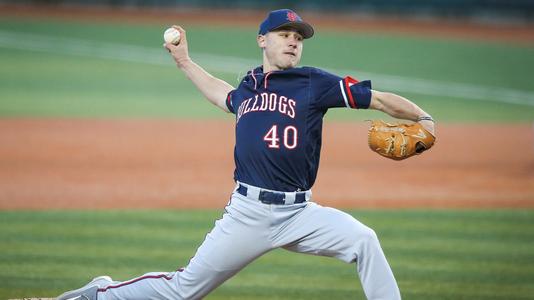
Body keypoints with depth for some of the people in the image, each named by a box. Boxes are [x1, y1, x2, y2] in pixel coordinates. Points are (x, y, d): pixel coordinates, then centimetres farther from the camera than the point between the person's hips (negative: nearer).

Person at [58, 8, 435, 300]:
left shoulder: (315, 83, 0)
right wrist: (184, 61, 40)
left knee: (363, 240, -25)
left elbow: (379, 99, -7)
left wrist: (424, 119, -21)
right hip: (247, 213, 2)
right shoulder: (248, 87, 12)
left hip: (298, 213, -2)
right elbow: (222, 95, 38)